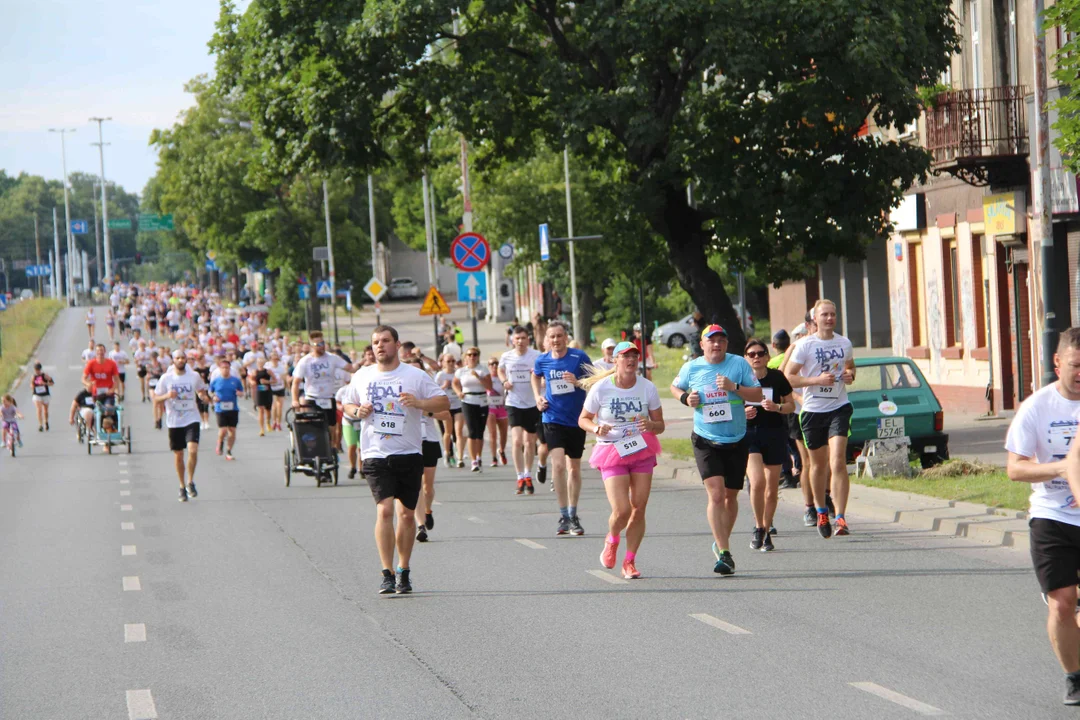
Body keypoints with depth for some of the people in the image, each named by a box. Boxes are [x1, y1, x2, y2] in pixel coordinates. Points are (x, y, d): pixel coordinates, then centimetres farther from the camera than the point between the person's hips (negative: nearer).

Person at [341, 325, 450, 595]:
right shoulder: (362, 377, 8)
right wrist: (357, 412, -3)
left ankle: (403, 572, 21)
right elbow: (347, 405, 20)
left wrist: (419, 403, -18)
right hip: (376, 455, 0)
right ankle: (387, 574, -14)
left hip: (409, 454, 0)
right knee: (384, 510, -15)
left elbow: (444, 402, 0)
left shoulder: (415, 376, 0)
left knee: (407, 514, 5)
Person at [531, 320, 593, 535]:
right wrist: (538, 397, 10)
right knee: (558, 464, -17)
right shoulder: (542, 361, 0)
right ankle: (563, 515, -12)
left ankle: (573, 515, 23)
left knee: (574, 468, 10)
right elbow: (536, 376, 24)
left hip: (576, 420, 0)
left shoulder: (579, 357, -8)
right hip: (553, 419, 0)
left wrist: (578, 382, -22)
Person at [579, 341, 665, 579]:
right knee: (622, 510, -13)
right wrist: (596, 429, -18)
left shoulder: (647, 387, -1)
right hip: (612, 452, -3)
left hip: (642, 452, 3)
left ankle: (629, 561, 13)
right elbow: (583, 419, 4)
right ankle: (612, 540, 22)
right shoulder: (600, 388, -7)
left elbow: (660, 425, 5)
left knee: (639, 509, -2)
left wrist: (650, 425, -19)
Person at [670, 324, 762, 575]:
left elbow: (758, 395, -4)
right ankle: (724, 553, -19)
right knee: (716, 494, -16)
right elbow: (675, 387, 18)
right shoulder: (691, 368, 0)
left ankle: (721, 543, 35)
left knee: (730, 495, 11)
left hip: (736, 441, 1)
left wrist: (734, 387, -20)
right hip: (705, 441, -1)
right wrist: (686, 398, -4)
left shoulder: (739, 364, -2)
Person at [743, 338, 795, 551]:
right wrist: (742, 413, -13)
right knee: (757, 482, -19)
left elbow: (791, 405, 8)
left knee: (772, 489, 6)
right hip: (748, 434, -1)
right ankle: (759, 528, 0)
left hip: (775, 434, 1)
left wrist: (777, 407, -13)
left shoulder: (777, 377, 0)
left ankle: (767, 532, 23)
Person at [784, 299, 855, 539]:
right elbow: (788, 377, -7)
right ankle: (821, 512, 33)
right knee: (818, 464, 12)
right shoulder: (805, 346, -6)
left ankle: (840, 518, -17)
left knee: (838, 462, -14)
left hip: (839, 408, 1)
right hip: (813, 411, -1)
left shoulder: (844, 344, 5)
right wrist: (817, 380, -19)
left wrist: (850, 375, 0)